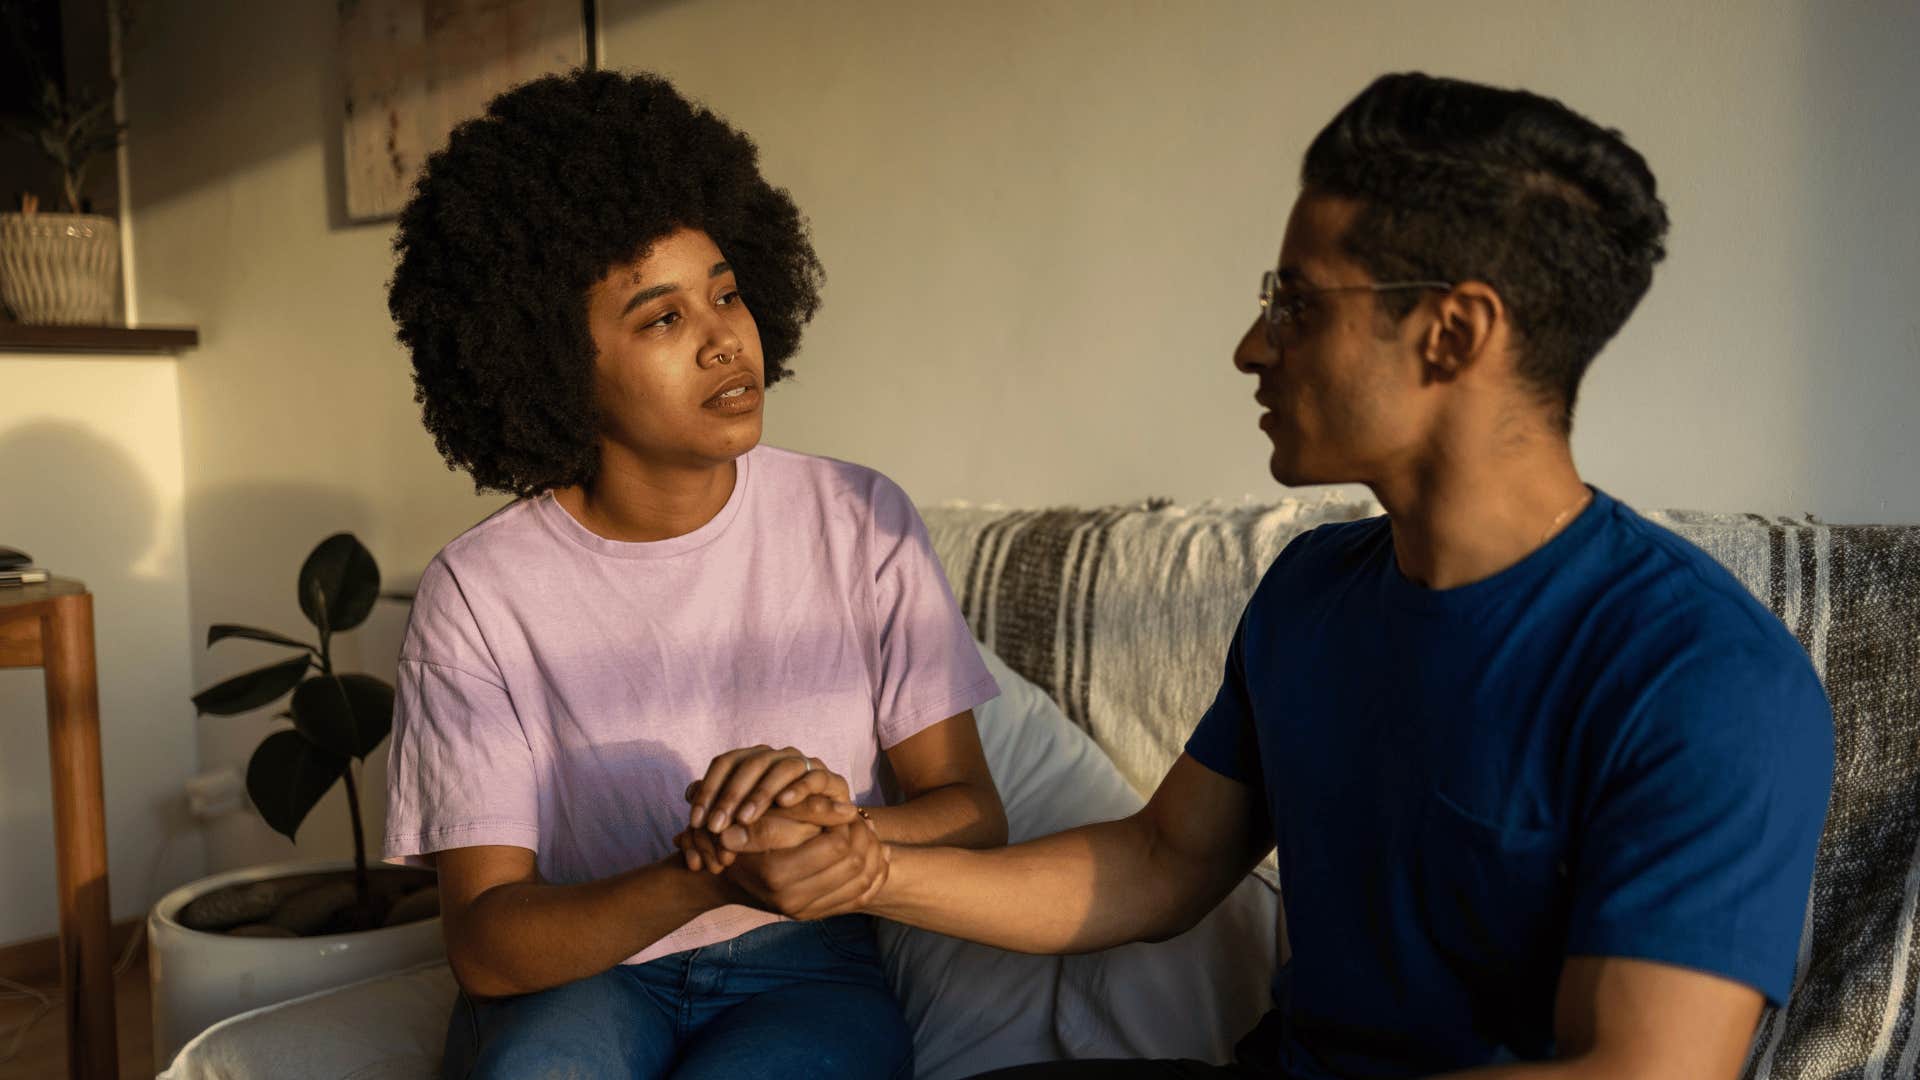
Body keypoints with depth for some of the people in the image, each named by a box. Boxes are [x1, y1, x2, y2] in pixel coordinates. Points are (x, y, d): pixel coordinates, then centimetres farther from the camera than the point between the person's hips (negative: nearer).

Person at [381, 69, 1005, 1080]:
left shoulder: (860, 523, -6)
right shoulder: (477, 595, -10)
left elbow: (973, 813, -4)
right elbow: (482, 942, -12)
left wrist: (849, 829, -28)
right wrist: (707, 877, -31)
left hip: (802, 967, 0)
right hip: (572, 967, 0)